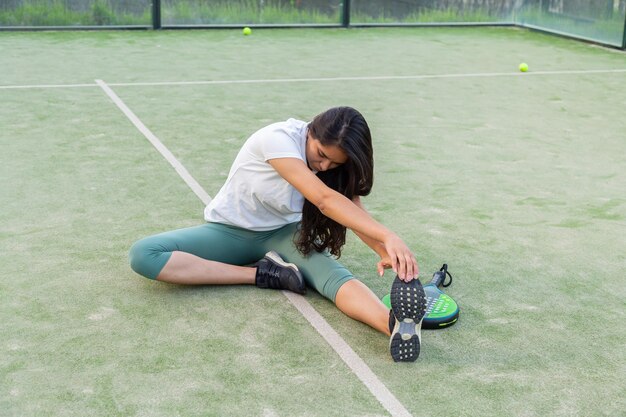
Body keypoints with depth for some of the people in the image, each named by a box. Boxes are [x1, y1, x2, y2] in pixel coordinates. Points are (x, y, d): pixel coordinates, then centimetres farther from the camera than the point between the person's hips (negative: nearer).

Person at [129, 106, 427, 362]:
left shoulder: (337, 165, -12)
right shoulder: (278, 138, -31)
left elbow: (357, 216, -19)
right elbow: (324, 199, -41)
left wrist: (388, 251, -41)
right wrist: (388, 236, -49)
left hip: (283, 233, 3)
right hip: (230, 231, -2)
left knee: (336, 275, -31)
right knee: (143, 255, -28)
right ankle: (261, 273, -28)